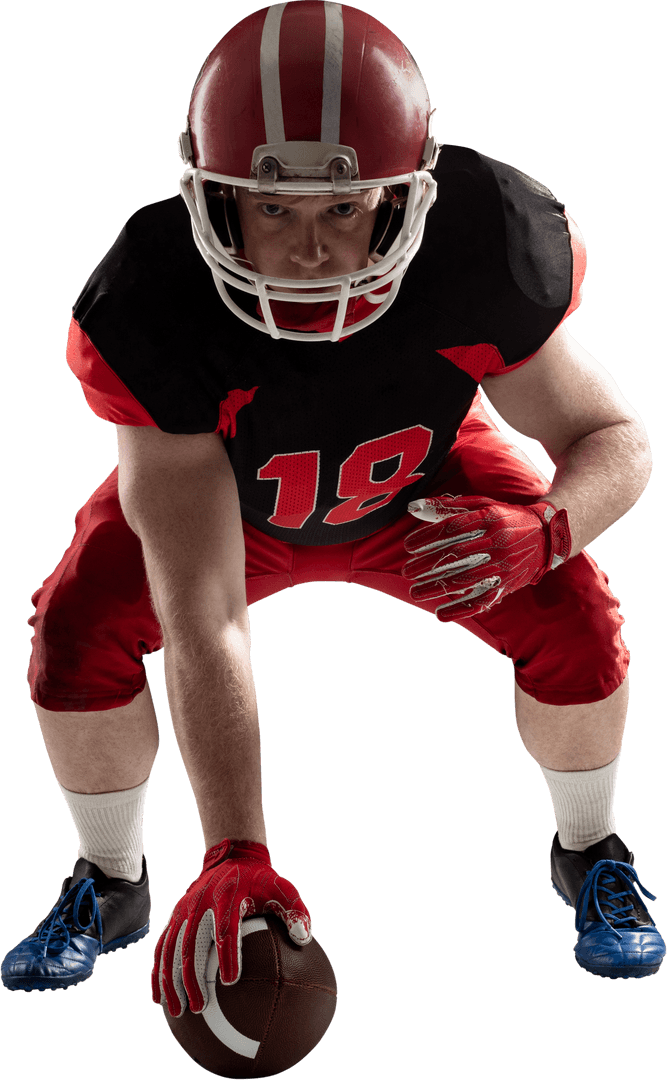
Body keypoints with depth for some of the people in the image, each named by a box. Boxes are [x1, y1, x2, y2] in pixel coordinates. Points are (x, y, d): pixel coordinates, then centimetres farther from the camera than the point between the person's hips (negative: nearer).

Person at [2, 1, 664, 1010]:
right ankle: (112, 884, 11)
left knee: (574, 624, -18)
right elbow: (203, 625, -42)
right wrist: (234, 853, -50)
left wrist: (542, 530, -47)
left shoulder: (482, 256, -38)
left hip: (423, 483, 1)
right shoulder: (157, 310, -41)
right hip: (227, 490, 0)